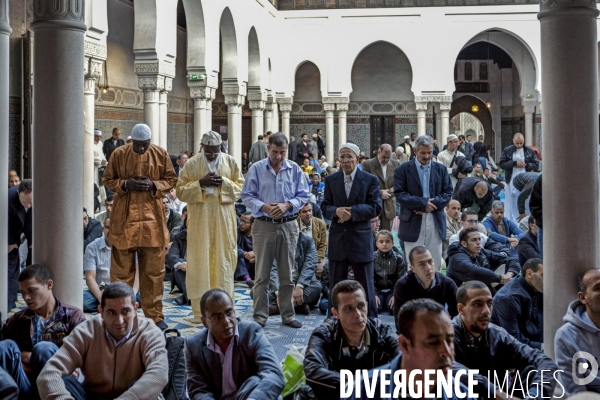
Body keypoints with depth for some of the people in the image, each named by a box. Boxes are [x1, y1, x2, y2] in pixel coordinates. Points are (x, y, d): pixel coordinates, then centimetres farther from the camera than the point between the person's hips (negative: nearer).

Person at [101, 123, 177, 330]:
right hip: (124, 219, -1)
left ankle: (154, 315, 16)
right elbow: (107, 180, 6)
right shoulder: (118, 154, -1)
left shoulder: (161, 154, 2)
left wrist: (154, 185, -11)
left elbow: (171, 179, 8)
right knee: (122, 270, 3)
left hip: (152, 219, 1)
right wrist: (125, 184, -13)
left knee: (153, 270, 6)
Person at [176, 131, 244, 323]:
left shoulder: (230, 162, 6)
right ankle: (200, 310, 4)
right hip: (200, 219, -1)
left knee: (223, 260, 3)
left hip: (224, 219, 1)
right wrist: (200, 183, -13)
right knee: (200, 261, -2)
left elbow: (241, 187, 5)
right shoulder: (192, 164, 3)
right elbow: (181, 190, 1)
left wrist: (224, 183, -12)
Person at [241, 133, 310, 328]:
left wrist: (287, 205, -14)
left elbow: (303, 196, 4)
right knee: (262, 275, 2)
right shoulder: (256, 169, 0)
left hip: (288, 226, 2)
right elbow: (247, 196, -2)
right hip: (263, 225, -2)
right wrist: (264, 207, -18)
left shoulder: (295, 170, 5)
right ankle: (260, 316, 9)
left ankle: (288, 315, 17)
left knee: (287, 274, 9)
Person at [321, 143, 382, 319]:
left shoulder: (370, 180, 0)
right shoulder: (331, 180, 7)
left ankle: (371, 320, 14)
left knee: (365, 283, 5)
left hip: (361, 238, -2)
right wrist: (336, 211, -19)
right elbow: (325, 207, 4)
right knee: (336, 284, 9)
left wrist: (352, 211, -19)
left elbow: (375, 207, -7)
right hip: (337, 238, 2)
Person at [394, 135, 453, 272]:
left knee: (435, 263, 7)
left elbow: (448, 192, 5)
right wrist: (422, 203, -16)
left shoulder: (441, 169, 11)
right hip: (413, 222, -3)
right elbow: (399, 194, -8)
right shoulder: (403, 170, 1)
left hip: (436, 221, 3)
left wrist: (431, 204, -12)